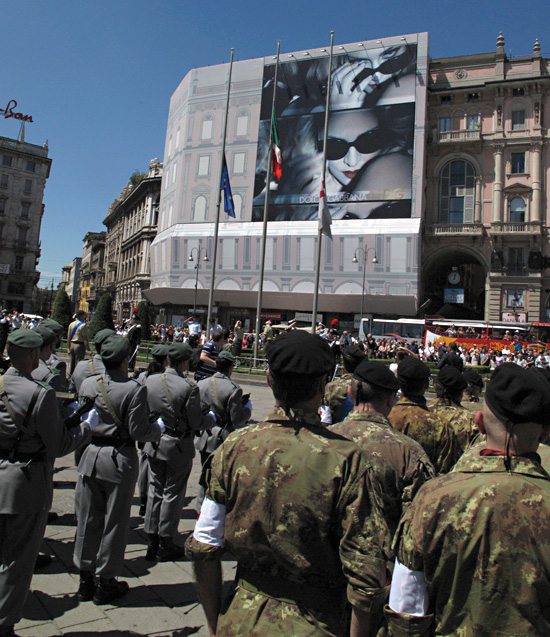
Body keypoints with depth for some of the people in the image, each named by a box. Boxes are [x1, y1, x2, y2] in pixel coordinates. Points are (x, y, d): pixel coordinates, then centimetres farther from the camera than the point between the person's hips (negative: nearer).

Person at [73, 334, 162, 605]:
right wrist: (158, 429, 1)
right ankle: (105, 583, 24)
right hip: (119, 460, -4)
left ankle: (85, 580, 31)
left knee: (87, 520, 17)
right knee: (114, 522, 11)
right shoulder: (134, 389, -19)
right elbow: (138, 432, -18)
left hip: (90, 456, 5)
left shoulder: (87, 384, -4)